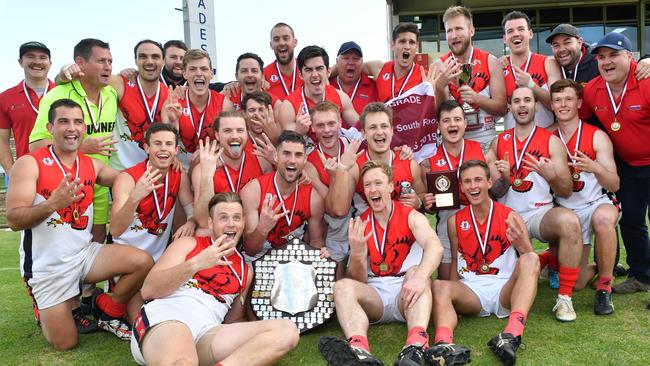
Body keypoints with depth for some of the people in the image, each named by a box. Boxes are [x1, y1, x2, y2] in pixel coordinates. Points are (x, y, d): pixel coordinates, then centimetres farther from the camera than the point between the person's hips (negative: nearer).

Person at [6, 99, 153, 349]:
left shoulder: (92, 165, 4)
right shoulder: (30, 164, -13)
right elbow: (13, 220, -19)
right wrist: (51, 204, -38)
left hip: (85, 253, 4)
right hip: (47, 264, -4)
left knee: (143, 262, -16)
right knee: (65, 344, -1)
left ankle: (108, 313, 9)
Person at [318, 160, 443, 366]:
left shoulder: (411, 217, 0)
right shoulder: (359, 225, 6)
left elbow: (435, 246, -23)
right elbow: (358, 280, 2)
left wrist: (420, 277, -43)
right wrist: (357, 254, -20)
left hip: (406, 295, -1)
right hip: (374, 297, 2)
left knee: (417, 272, -30)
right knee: (342, 286, -25)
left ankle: (416, 347, -53)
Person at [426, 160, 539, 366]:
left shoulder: (510, 217, 2)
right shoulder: (455, 221, 9)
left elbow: (531, 263, -3)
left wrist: (522, 244, -27)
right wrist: (455, 295, -4)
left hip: (505, 290, -1)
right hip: (471, 292, 1)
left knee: (530, 259, -28)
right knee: (439, 286, -28)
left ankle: (512, 335, -48)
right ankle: (445, 344, -55)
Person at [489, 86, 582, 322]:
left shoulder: (551, 141, 1)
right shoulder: (499, 142, 9)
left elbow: (567, 192, -1)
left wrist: (551, 175, -21)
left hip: (540, 213, -3)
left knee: (569, 221, -35)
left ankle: (564, 298, -23)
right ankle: (543, 261, 26)